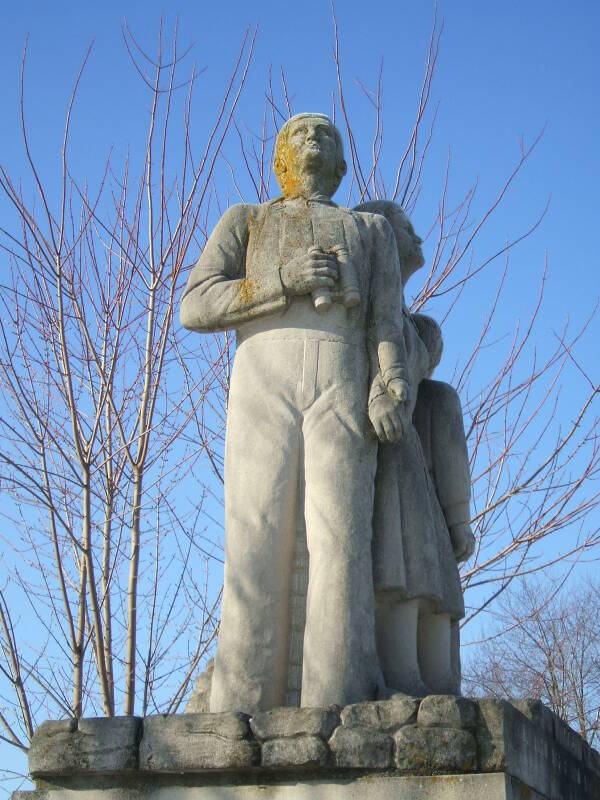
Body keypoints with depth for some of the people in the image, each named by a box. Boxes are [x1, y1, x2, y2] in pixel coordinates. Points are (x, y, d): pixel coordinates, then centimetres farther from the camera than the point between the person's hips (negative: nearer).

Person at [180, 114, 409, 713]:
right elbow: (195, 308, 11)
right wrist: (284, 281, -4)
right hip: (263, 378, 0)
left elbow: (387, 320, 14)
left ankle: (338, 710, -22)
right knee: (257, 545, -13)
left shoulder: (371, 230, 31)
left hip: (343, 384, 1)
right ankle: (243, 718, -17)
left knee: (340, 537, -16)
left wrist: (394, 381, -8)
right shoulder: (245, 221, 27)